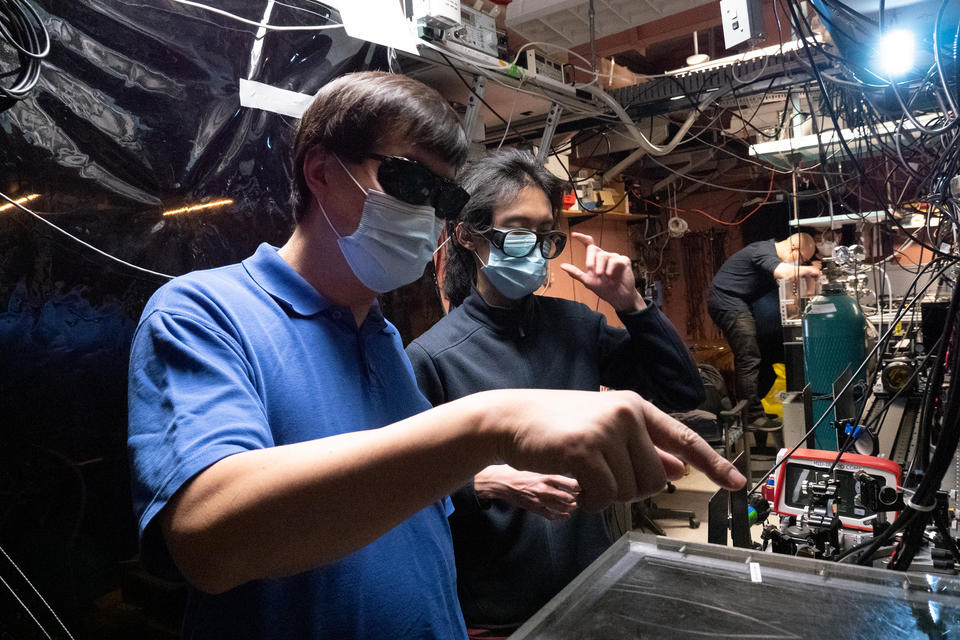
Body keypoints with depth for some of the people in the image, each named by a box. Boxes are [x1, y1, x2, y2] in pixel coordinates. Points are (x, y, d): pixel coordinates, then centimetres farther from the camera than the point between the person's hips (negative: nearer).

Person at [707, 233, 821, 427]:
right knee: (749, 360, -12)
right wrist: (808, 270, -18)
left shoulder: (770, 252, 14)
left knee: (745, 357, 15)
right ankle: (754, 416, -8)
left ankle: (745, 408, 24)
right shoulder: (764, 251, -17)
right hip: (728, 303, -11)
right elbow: (782, 273, -36)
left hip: (734, 304, 11)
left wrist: (809, 269, 1)